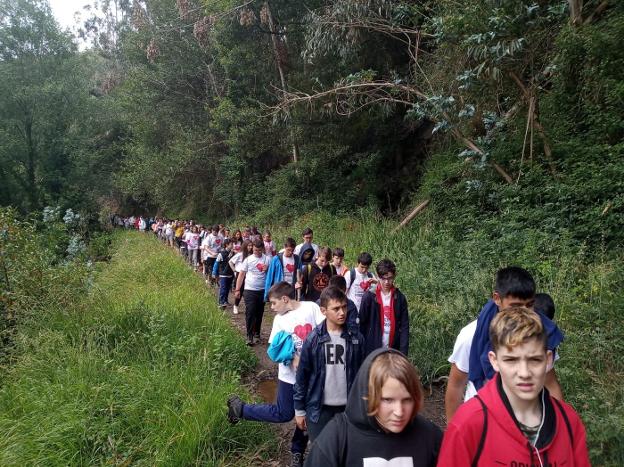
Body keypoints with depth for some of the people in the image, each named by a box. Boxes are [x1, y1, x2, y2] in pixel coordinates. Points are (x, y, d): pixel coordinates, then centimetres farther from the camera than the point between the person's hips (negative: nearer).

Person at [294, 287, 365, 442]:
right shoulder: (313, 339, -10)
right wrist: (299, 409, 0)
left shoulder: (356, 338, -4)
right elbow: (302, 375, -4)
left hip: (347, 407, 2)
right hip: (318, 407, -1)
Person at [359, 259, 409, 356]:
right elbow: (362, 324, -3)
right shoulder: (369, 297, -6)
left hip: (393, 349, 2)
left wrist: (403, 351, -5)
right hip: (372, 349, -1)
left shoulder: (400, 298, 0)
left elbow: (404, 327, 1)